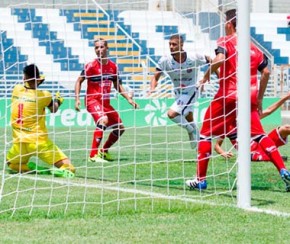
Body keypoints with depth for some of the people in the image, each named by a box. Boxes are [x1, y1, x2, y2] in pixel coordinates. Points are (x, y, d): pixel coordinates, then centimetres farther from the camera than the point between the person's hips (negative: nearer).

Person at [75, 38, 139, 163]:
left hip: (106, 102, 7)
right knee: (103, 120, -34)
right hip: (92, 100, -7)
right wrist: (77, 99, -15)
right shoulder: (91, 66, -10)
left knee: (120, 127, 11)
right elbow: (79, 81, -4)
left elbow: (117, 85, 17)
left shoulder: (112, 66, 5)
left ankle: (104, 151, 32)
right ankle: (93, 155, -31)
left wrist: (129, 99, 11)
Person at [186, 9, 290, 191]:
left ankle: (201, 179, 5)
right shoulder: (253, 47, 14)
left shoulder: (225, 41, -1)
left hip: (228, 96, -5)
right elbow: (266, 72, 11)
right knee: (259, 135, 10)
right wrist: (259, 98, 17)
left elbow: (220, 59, -21)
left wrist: (207, 75, -6)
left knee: (206, 134, 7)